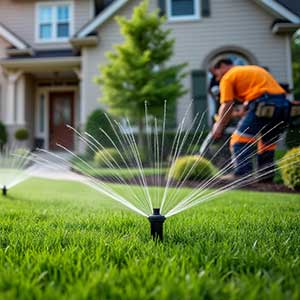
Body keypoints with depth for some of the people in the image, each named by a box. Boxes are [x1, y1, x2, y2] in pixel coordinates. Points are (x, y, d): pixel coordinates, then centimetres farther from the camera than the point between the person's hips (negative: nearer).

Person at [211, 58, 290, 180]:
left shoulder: (227, 77, 8)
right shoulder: (253, 69, 32)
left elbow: (227, 106, 1)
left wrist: (219, 127, 9)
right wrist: (246, 106, 20)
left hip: (263, 105, -8)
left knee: (240, 139, -3)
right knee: (267, 141, 19)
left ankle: (242, 173, -13)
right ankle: (267, 174, 20)